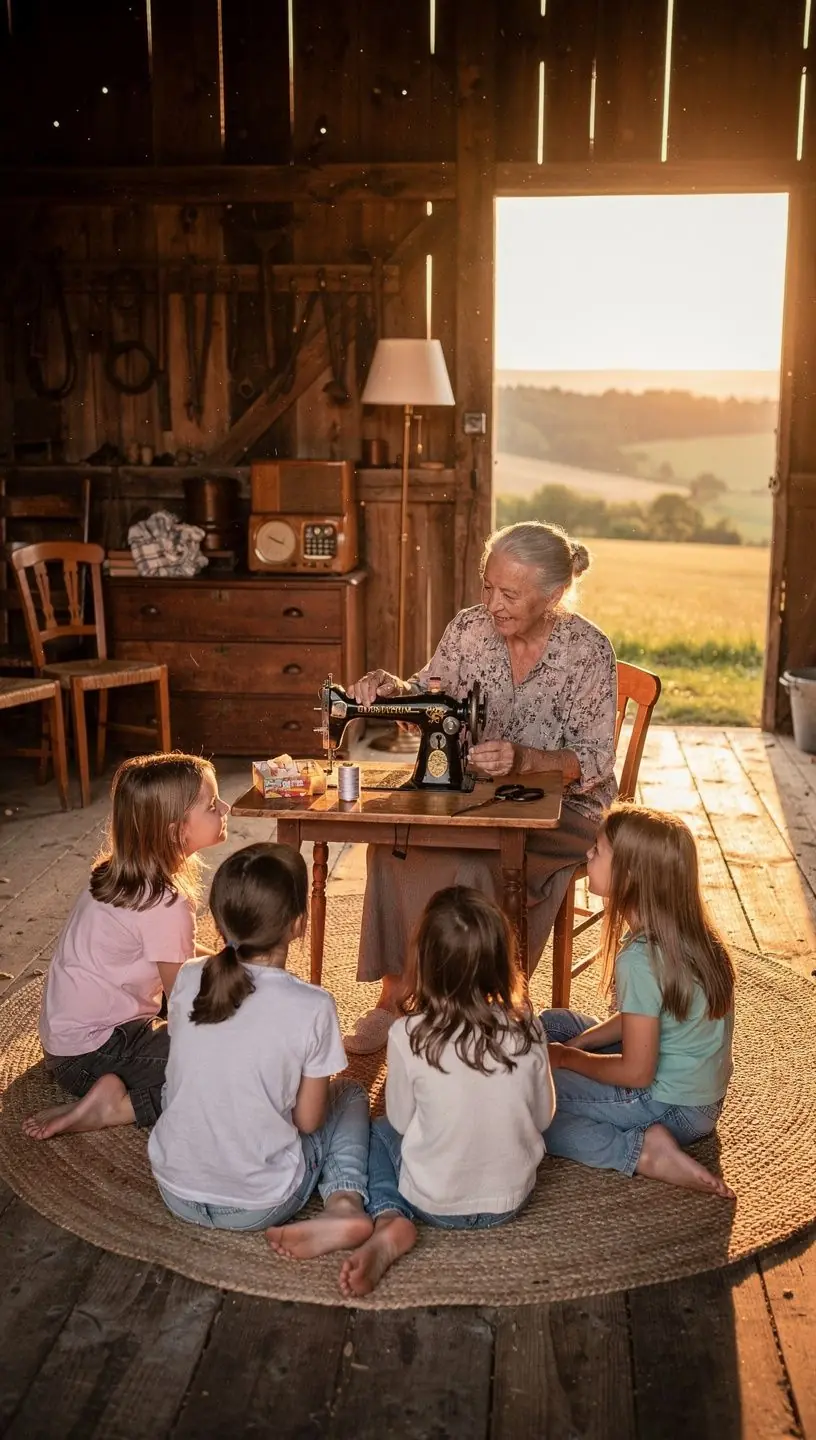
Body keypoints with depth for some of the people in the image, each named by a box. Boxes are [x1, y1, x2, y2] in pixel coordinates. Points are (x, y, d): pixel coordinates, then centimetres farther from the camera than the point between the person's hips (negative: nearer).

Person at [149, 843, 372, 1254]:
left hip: (176, 1192, 5)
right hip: (259, 1206, -4)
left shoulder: (188, 980, -10)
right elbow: (308, 1120, -10)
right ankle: (344, 1203, -2)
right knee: (350, 1097, 19)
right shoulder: (312, 1007, -21)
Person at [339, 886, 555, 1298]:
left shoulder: (408, 1036, -22)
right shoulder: (526, 1030, -16)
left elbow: (401, 1120, -7)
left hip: (434, 1203, -4)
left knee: (378, 1132, 26)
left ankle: (390, 1223, 1)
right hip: (511, 1200, 4)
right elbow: (543, 1116, -2)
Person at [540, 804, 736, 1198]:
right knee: (552, 1023, 19)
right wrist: (578, 1042, 3)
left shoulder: (640, 958, -28)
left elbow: (636, 1073, -22)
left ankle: (641, 1152, -13)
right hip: (700, 1093, 9)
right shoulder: (688, 932, -2)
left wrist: (567, 1057, -6)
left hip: (671, 1109, -9)